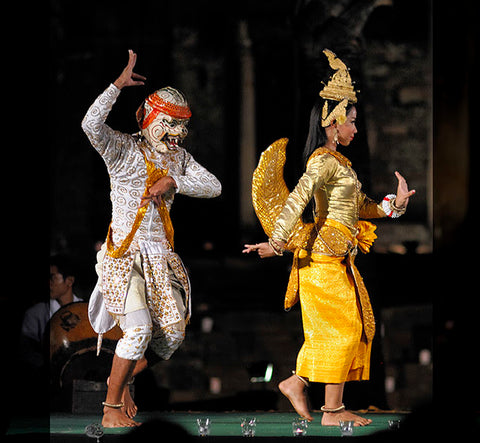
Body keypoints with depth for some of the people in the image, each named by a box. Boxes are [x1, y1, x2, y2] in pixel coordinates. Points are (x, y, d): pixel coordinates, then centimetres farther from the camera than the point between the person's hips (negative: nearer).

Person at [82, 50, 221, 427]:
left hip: (160, 254, 7)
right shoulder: (124, 149, -5)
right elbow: (92, 124, -24)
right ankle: (111, 409, -9)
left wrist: (173, 182, -11)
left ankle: (122, 380, 26)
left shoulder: (179, 158, 13)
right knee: (139, 328, -20)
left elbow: (213, 187, 4)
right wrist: (119, 84, -19)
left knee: (173, 333, 3)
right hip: (125, 252, -7)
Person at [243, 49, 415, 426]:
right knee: (341, 328, -5)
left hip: (340, 255, 10)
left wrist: (393, 205, 4)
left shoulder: (337, 162, 17)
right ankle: (333, 410, -1)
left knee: (350, 328, 11)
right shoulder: (324, 162, -13)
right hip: (326, 255, -10)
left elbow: (359, 206, 21)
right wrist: (277, 242, -30)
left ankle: (297, 382, 14)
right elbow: (297, 199, -25)